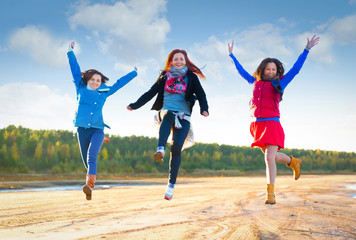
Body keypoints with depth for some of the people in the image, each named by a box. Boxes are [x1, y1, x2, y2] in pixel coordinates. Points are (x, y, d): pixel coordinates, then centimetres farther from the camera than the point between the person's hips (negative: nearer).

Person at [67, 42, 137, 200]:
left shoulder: (104, 92, 13)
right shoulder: (81, 89, 11)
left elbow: (119, 83, 23)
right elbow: (75, 70, 14)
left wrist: (134, 73, 34)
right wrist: (70, 52, 17)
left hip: (97, 129, -1)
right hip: (82, 128, 1)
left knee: (91, 156, -23)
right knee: (86, 161, 4)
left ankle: (90, 185, -39)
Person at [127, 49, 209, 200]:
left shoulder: (191, 77, 12)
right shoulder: (165, 77, 17)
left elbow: (201, 94, 1)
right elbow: (150, 93, 23)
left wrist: (204, 109, -19)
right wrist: (135, 105, 23)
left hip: (183, 117, 0)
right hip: (166, 113, 0)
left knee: (176, 148, -17)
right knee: (169, 114, -39)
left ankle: (171, 184, -9)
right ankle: (160, 150, -56)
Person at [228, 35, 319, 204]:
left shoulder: (279, 83, 4)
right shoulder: (256, 82, 13)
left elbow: (296, 68, 3)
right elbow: (242, 71, 26)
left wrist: (307, 49, -2)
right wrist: (231, 55, 33)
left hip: (272, 124, -5)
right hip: (258, 125, 5)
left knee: (269, 157, -14)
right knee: (270, 156, 16)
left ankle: (270, 194, -12)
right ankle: (293, 162, 44)